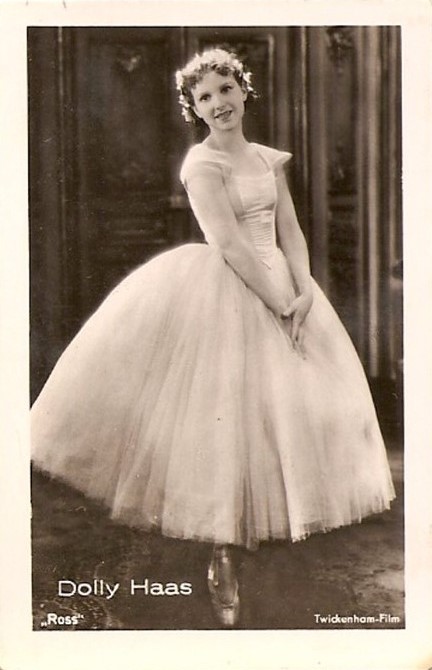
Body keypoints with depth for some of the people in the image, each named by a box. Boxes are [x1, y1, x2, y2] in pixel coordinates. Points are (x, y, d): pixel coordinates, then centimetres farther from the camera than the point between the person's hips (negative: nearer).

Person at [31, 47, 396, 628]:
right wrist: (282, 308, -18)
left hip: (281, 287, 7)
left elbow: (290, 233, 8)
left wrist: (304, 293, -9)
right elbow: (229, 245, -17)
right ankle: (222, 564, 5)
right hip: (223, 295, -7)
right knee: (223, 417, -6)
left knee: (297, 403, 11)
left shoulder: (270, 160, 12)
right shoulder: (202, 163, -8)